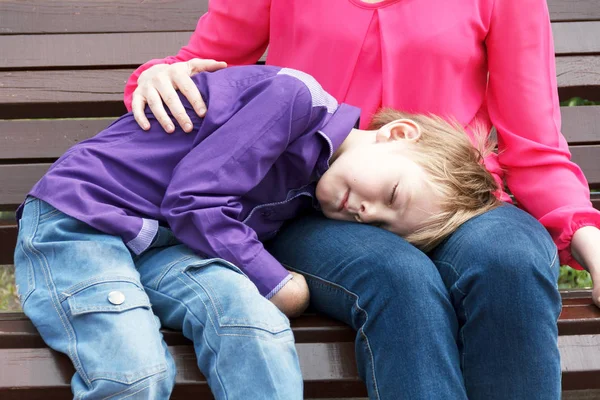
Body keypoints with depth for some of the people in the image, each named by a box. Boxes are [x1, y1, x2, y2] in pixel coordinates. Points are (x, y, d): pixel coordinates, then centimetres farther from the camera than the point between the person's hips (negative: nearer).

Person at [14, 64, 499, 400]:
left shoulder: (310, 192, 9)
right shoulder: (297, 98, -17)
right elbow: (192, 199, -19)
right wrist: (276, 283, -14)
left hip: (161, 243, 6)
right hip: (75, 220, -6)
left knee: (251, 315, -25)